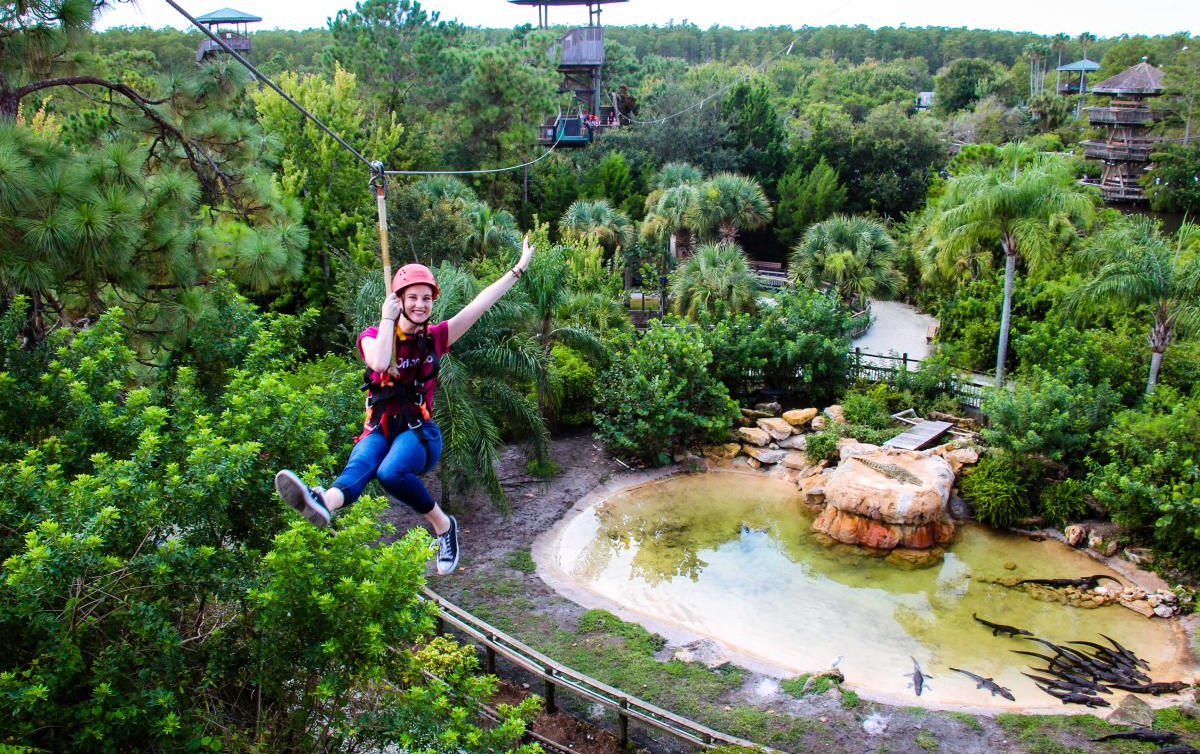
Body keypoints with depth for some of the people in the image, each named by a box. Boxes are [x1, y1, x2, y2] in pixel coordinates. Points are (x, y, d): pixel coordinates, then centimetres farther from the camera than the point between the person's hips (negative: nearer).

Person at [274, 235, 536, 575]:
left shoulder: (435, 337, 10)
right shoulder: (373, 336, 5)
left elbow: (481, 303, 7)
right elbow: (380, 362, -19)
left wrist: (518, 269, 7)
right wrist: (387, 318, -10)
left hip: (420, 431, 0)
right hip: (379, 429, 0)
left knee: (391, 472, -34)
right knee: (359, 466, -34)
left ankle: (443, 524, -17)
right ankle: (323, 503, -66)